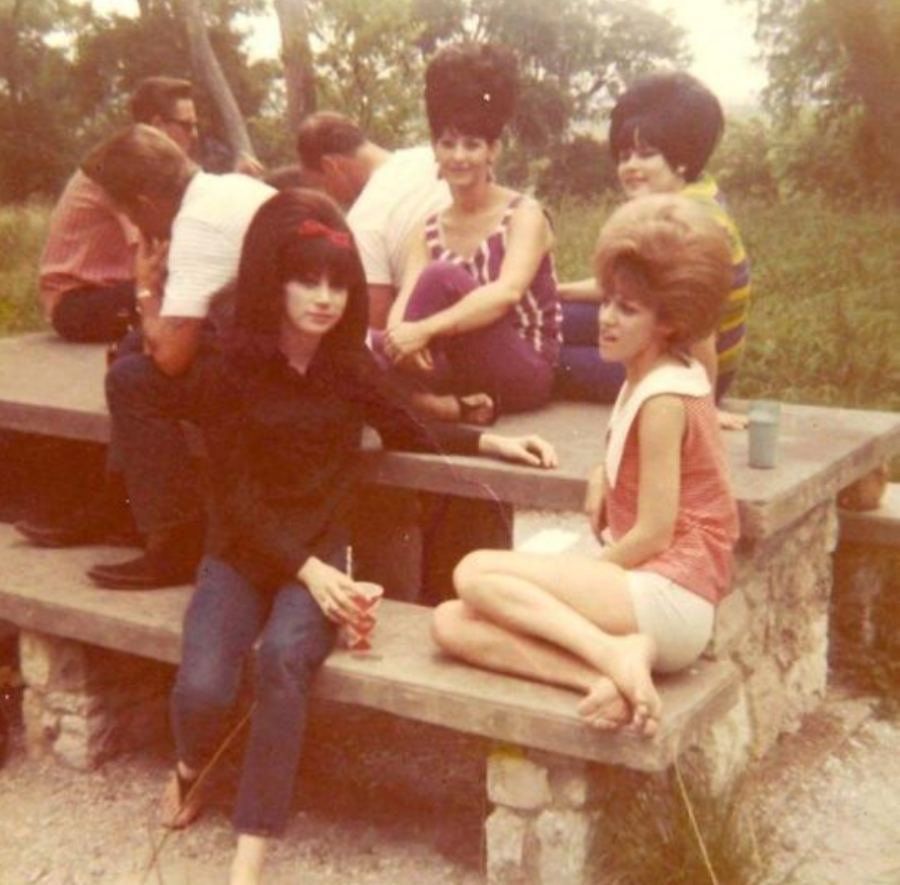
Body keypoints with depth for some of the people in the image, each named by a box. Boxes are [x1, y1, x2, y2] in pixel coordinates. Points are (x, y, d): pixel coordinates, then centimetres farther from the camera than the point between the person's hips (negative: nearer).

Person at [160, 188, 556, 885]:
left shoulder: (351, 365, 4)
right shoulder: (230, 372, -4)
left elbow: (409, 434, 21)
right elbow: (237, 495, -8)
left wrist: (490, 442, 7)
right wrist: (305, 569, -19)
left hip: (321, 552, 1)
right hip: (241, 554, -1)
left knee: (283, 659, -32)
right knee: (203, 689, -26)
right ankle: (192, 768, 13)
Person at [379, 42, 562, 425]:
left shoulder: (524, 214, -5)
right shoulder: (429, 231, 9)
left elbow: (507, 293, -25)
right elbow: (404, 303, -7)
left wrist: (426, 329, -36)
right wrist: (401, 337, -32)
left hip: (523, 374, -5)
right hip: (464, 373, 5)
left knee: (443, 277, -28)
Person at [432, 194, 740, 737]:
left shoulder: (663, 397, -13)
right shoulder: (662, 376, 15)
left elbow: (653, 535, -16)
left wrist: (581, 576, 0)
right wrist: (605, 475, 15)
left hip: (670, 598, -9)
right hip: (645, 594, 9)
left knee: (477, 573, -16)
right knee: (453, 624, -4)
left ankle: (613, 654, -25)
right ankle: (611, 676, -21)